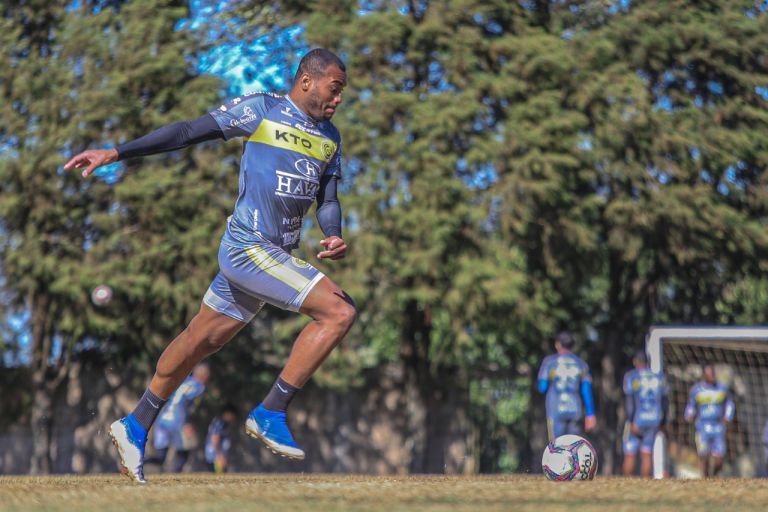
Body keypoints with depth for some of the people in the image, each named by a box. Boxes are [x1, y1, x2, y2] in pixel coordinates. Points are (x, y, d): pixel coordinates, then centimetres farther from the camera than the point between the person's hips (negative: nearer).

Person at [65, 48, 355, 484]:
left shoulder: (330, 138, 14)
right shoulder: (261, 109, -7)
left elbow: (327, 201, 17)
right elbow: (189, 132, -5)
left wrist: (334, 236, -6)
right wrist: (116, 153, -10)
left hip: (279, 255, 8)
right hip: (248, 247, -8)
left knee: (201, 341, 16)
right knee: (340, 312, -19)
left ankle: (136, 427, 29)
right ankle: (270, 414, -11)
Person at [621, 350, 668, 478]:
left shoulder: (631, 376, -6)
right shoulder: (659, 377, 8)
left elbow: (629, 401, -13)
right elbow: (665, 401, 12)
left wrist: (632, 422, -15)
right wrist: (662, 422, 20)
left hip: (637, 420, -4)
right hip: (654, 419, 4)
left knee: (630, 454, 1)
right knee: (647, 453, 10)